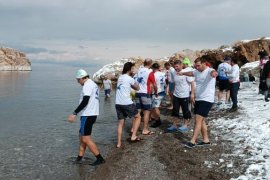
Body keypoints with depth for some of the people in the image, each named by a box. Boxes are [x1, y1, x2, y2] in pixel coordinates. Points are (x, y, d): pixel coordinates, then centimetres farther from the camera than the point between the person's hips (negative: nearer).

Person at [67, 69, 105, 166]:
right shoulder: (93, 84, 16)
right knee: (82, 135, 16)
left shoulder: (87, 85, -14)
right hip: (92, 114, 10)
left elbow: (85, 102, -24)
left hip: (87, 115, -10)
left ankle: (100, 158, -3)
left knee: (86, 138, -6)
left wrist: (74, 113, -25)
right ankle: (79, 157, 20)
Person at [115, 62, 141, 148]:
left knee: (121, 123, 12)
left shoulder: (120, 77, 15)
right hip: (127, 103, -7)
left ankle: (119, 143, 10)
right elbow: (137, 88, 6)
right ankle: (133, 136, 7)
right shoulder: (130, 78, -7)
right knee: (138, 117, 13)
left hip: (118, 103, 7)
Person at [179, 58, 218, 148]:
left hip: (207, 100, -9)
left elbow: (213, 73, -41)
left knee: (198, 120, -12)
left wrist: (214, 73, -65)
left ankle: (192, 141, -8)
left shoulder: (209, 71, -16)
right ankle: (206, 140, 24)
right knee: (201, 120, 13)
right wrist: (182, 73, 49)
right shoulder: (197, 72, 10)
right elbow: (191, 73, 33)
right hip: (198, 99, 9)